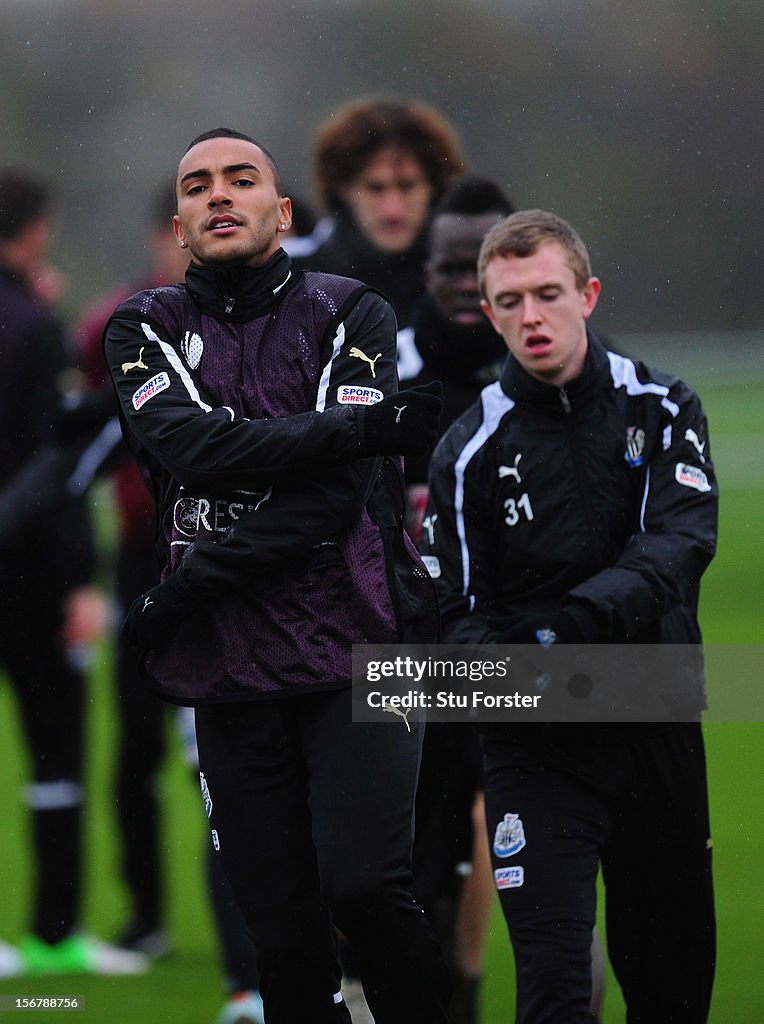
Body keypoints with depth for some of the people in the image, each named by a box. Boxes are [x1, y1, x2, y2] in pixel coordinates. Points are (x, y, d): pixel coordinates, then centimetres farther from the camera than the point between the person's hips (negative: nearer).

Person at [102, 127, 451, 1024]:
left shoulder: (351, 316, 6)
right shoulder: (145, 330, 11)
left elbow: (338, 488, -8)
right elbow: (194, 445, -10)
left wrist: (186, 589, -13)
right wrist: (369, 425, -15)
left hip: (353, 647, -2)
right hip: (231, 670, 2)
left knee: (363, 884, -16)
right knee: (282, 930, 2)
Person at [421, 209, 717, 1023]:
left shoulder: (661, 410, 1)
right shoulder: (472, 451, -2)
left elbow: (680, 542, -15)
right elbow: (460, 612, 0)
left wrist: (573, 626, -32)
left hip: (659, 728, 2)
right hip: (536, 742, -2)